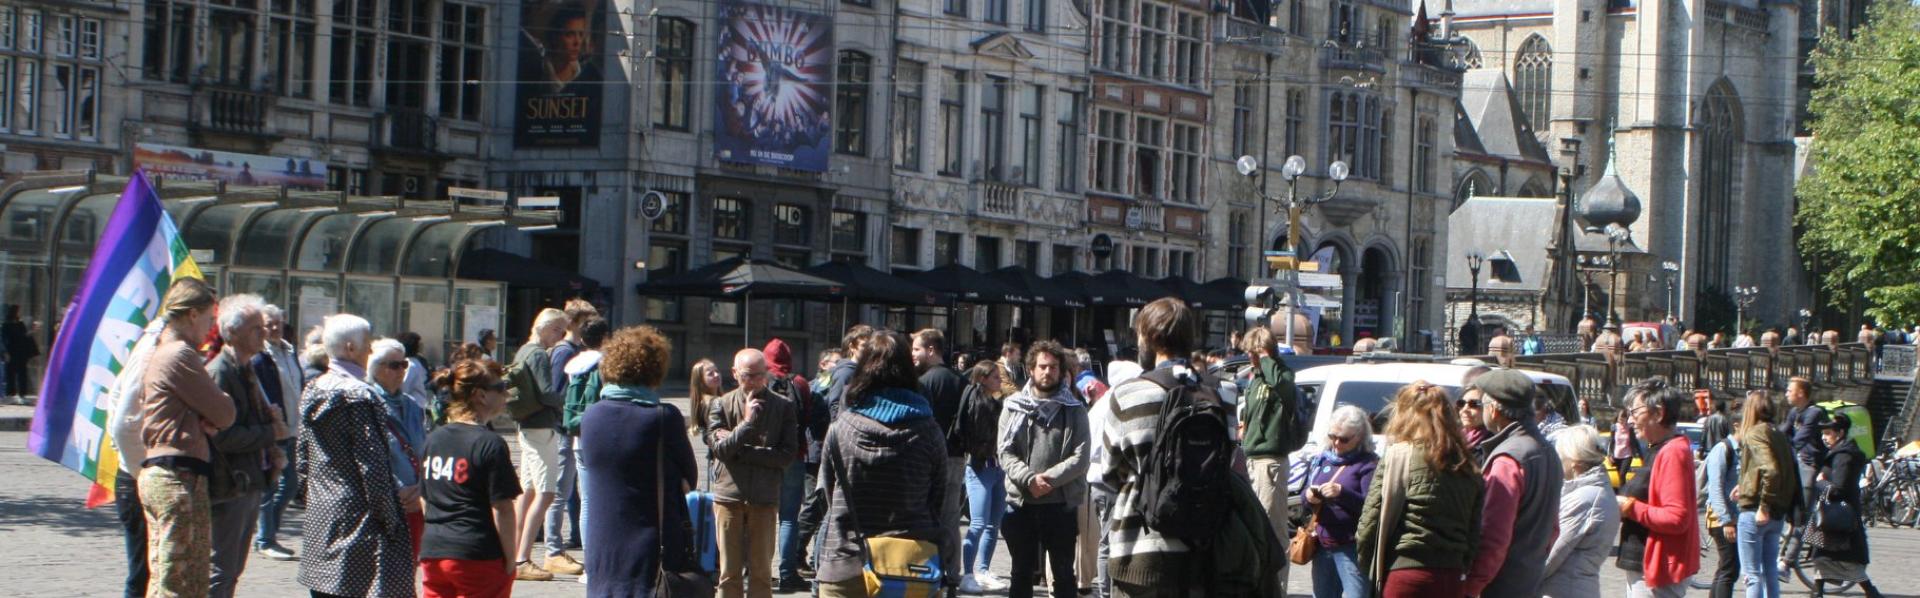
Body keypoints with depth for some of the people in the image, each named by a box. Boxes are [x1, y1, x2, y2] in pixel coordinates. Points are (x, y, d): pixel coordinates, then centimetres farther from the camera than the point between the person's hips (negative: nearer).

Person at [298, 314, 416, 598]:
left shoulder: (313, 392, 9)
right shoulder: (359, 396, -16)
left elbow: (303, 461, 14)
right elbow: (373, 466, -17)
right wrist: (390, 519, -11)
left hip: (319, 517, 8)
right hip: (356, 518, -8)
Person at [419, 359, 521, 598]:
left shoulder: (433, 439, 10)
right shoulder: (490, 444, -11)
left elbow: (425, 499, 15)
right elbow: (501, 509, -13)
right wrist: (510, 560, -6)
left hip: (432, 553, 6)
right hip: (478, 556, -6)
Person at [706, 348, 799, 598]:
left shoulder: (783, 406, 1)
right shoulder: (721, 405, 2)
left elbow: (787, 455, -7)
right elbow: (720, 448, -8)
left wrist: (739, 450, -10)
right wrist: (747, 422, -19)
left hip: (765, 496, 0)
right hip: (729, 494, 0)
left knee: (761, 572, 5)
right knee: (729, 572, 5)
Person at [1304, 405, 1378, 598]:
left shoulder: (1369, 464, -6)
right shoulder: (1322, 460, 14)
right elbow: (1306, 495, 17)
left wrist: (1342, 493, -27)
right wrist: (1308, 496, -6)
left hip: (1352, 548, -7)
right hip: (1322, 545, 7)